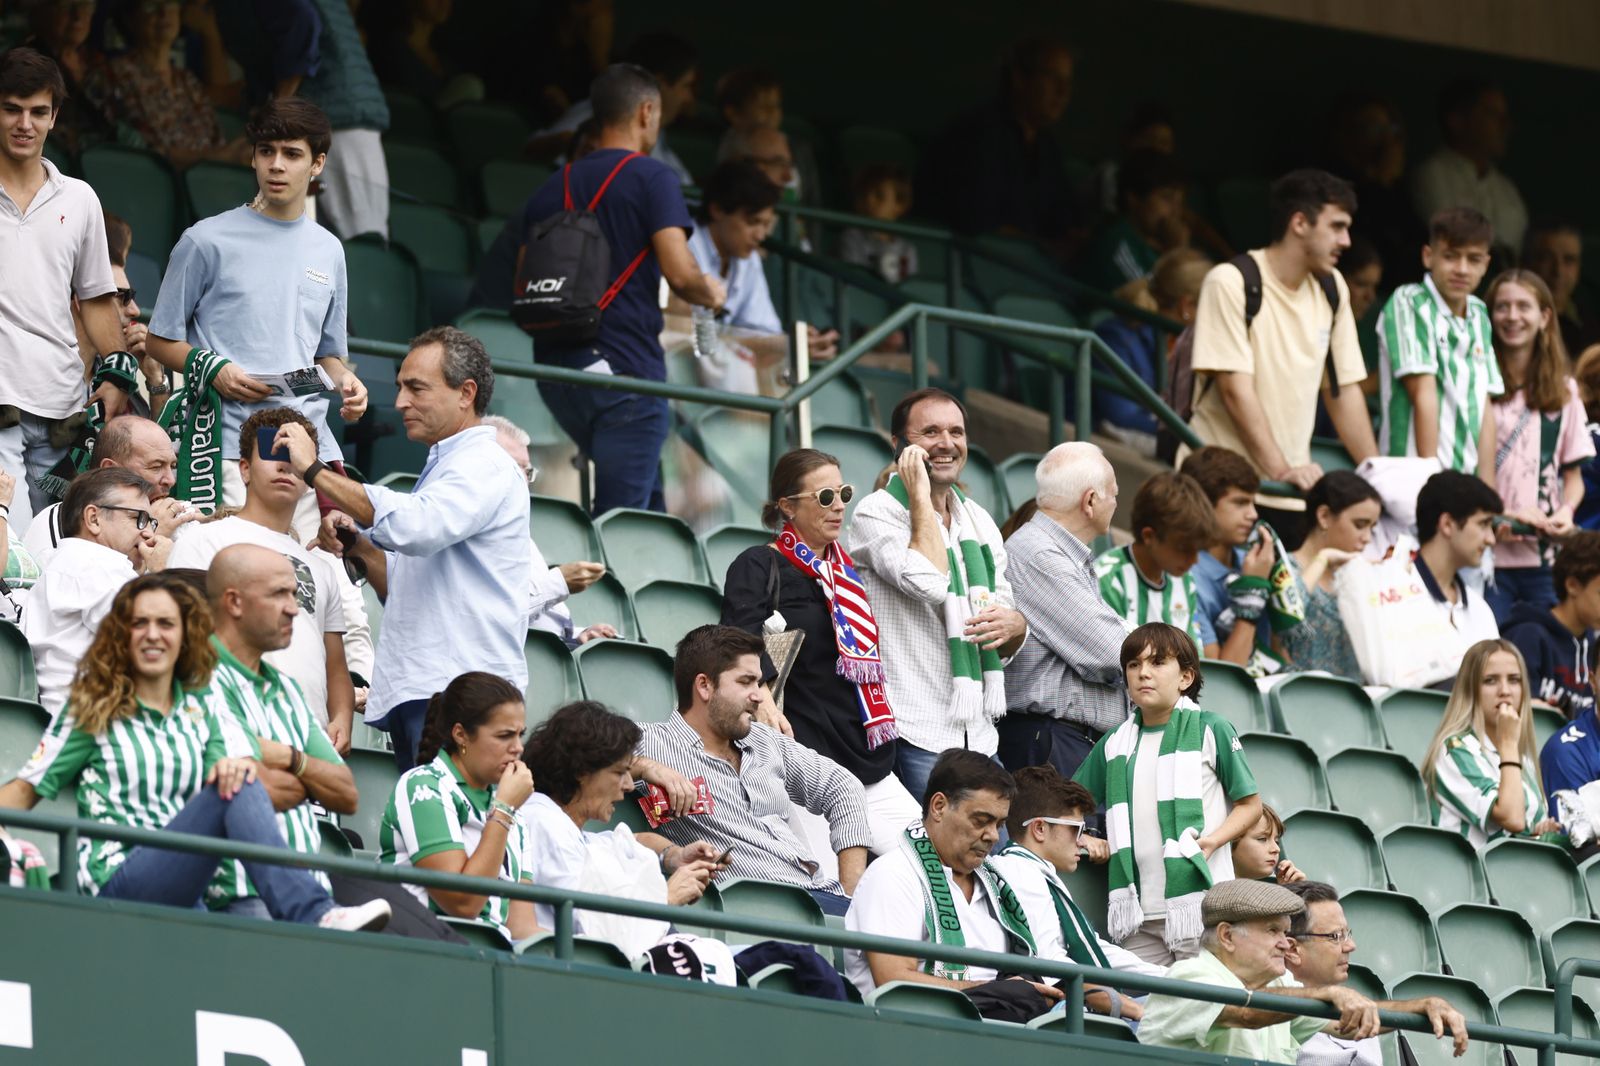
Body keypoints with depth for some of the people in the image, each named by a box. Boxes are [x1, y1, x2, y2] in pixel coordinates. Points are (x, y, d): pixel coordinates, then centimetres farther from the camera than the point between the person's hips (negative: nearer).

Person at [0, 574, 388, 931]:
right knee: (236, 794, -28)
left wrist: (239, 766, -19)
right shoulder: (95, 710, 12)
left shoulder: (203, 707, 20)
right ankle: (315, 919, -44)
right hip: (119, 882, -4)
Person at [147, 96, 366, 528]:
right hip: (226, 449, -4)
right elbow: (162, 341, 6)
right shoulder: (207, 241, 3)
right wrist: (214, 370, -12)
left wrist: (344, 380, 4)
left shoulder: (328, 250, 18)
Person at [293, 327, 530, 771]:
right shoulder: (440, 469, 25)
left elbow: (415, 526, -26)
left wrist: (315, 471, -19)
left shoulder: (486, 468, -7)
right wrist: (359, 546, 8)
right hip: (414, 694, 10)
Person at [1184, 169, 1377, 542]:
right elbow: (1236, 388, -16)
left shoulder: (1331, 289, 11)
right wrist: (1280, 469, -24)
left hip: (1291, 496, 6)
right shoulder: (1231, 283, -9)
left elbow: (1344, 390, 15)